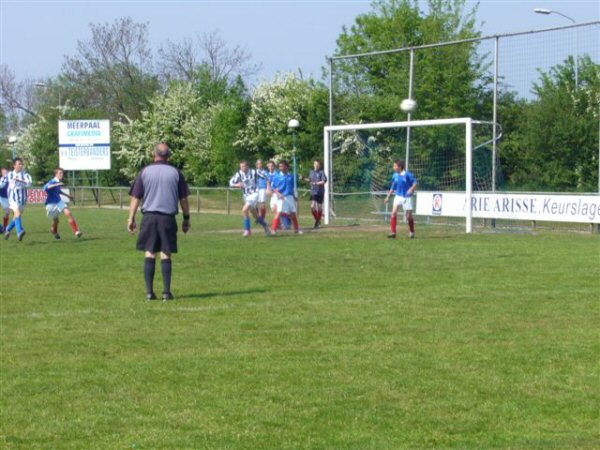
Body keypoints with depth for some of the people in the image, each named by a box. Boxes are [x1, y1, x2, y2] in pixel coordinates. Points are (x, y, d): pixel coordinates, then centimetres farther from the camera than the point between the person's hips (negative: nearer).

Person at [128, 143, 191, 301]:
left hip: (149, 216, 0)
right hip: (168, 217, 0)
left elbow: (135, 198, 1)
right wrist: (186, 218, 15)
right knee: (166, 255, 4)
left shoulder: (145, 172, 2)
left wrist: (131, 219, 6)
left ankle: (149, 292, 1)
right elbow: (183, 199, 5)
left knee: (149, 254, 4)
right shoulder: (176, 173, 3)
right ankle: (166, 292, 1)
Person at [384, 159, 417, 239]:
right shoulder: (395, 175, 5)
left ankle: (412, 232, 26)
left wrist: (411, 189, -28)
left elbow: (415, 183, -9)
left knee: (409, 216, 3)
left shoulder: (408, 175, -12)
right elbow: (393, 187, 16)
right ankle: (393, 233, -13)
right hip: (398, 196, 4)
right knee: (394, 212, -14)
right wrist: (388, 196, 16)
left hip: (407, 197, -4)